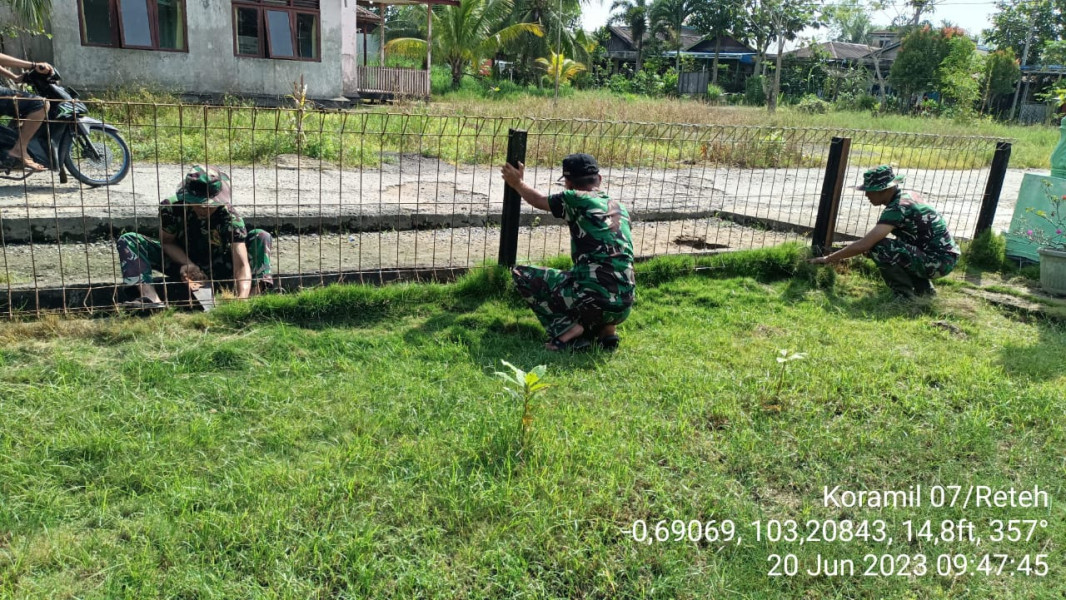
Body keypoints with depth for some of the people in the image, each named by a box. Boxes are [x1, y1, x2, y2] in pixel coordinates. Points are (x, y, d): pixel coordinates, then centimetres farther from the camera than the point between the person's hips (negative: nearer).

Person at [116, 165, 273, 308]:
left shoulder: (230, 217, -29)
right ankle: (151, 298, -36)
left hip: (217, 268, -2)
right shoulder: (170, 207, -23)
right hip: (184, 265, 2)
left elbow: (241, 264, -37)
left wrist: (242, 298, -54)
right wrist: (188, 265, -25)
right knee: (128, 240, -17)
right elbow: (167, 241, -6)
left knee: (262, 237, -23)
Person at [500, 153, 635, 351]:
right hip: (624, 307, 7)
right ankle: (605, 329, 11)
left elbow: (539, 201, 19)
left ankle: (566, 328, -5)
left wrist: (518, 183, 37)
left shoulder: (576, 199, -1)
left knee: (521, 274, 11)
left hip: (593, 299, -7)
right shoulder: (620, 208, 16)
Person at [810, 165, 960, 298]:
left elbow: (863, 245, -26)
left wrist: (828, 259, -18)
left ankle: (904, 295, -5)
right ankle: (924, 288, 20)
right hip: (944, 256, 9)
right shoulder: (908, 197, 8)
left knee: (879, 247, -21)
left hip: (940, 262, -9)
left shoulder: (897, 209, -20)